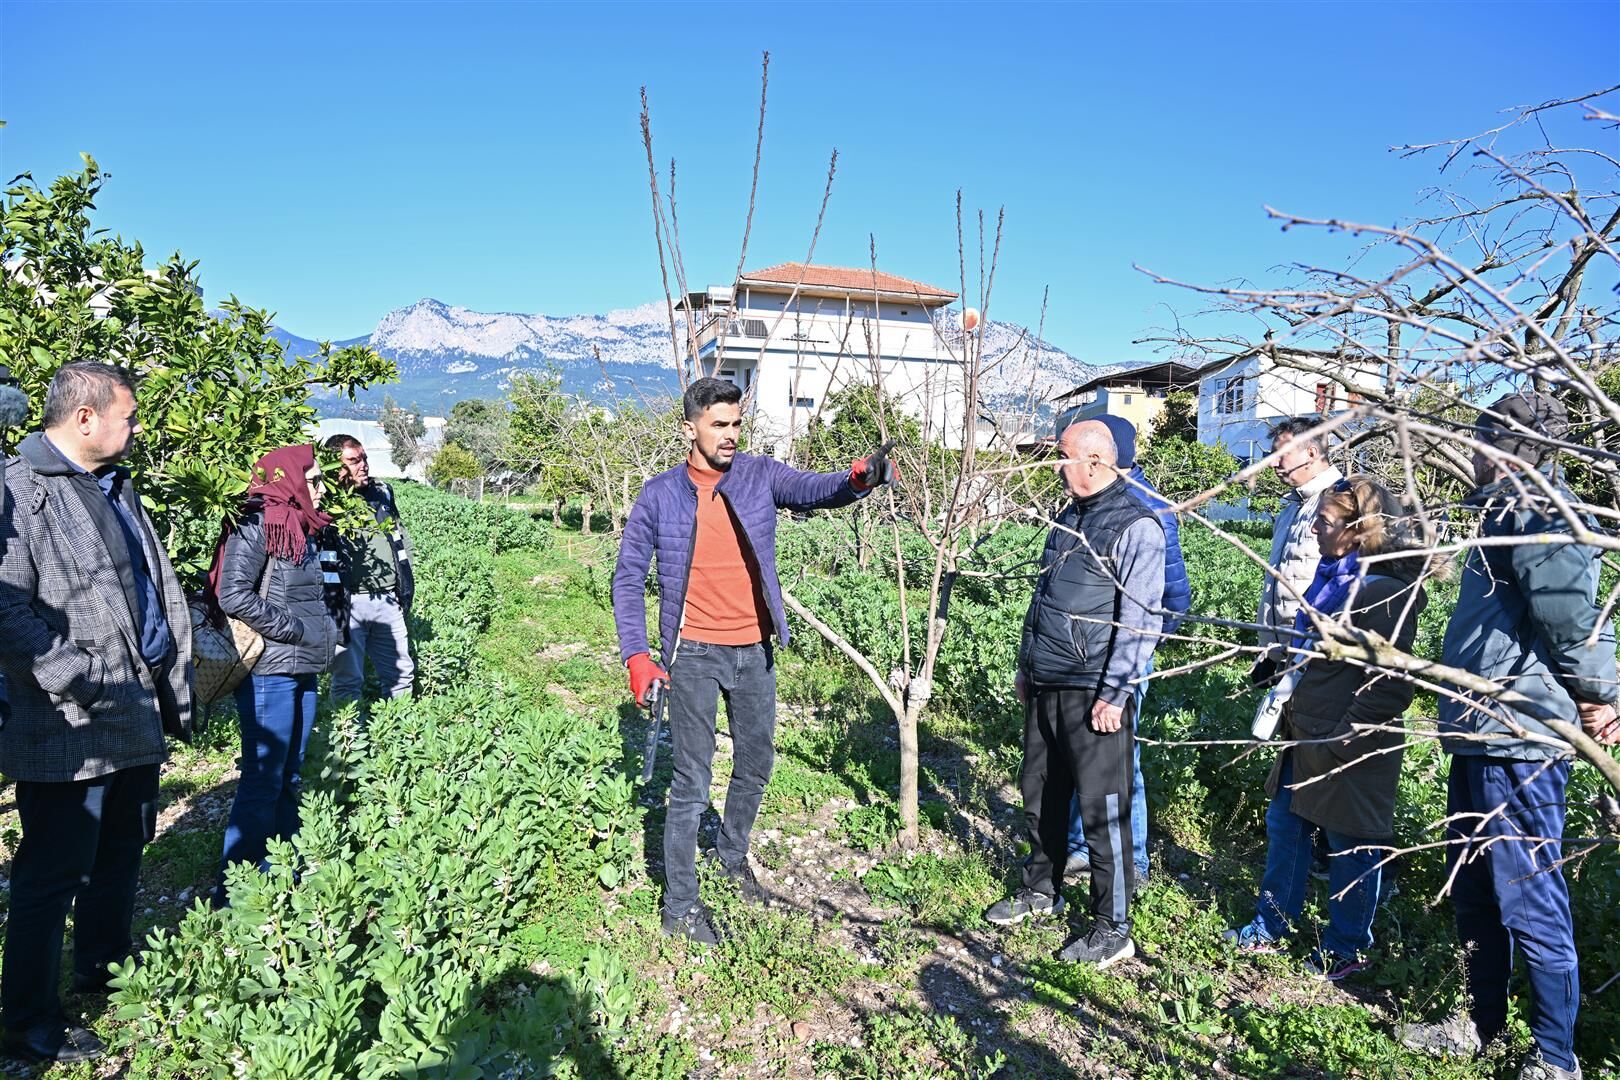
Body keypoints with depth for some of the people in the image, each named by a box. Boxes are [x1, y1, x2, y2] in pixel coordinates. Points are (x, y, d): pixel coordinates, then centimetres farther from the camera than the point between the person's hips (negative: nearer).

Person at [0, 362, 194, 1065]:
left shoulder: (118, 486, 15)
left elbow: (163, 587, 20)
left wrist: (178, 680, 17)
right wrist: (79, 682, -23)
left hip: (141, 718, 8)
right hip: (69, 730, -8)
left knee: (122, 855, 20)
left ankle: (104, 970, 39)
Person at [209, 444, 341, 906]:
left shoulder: (301, 528, 15)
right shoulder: (256, 525, -12)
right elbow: (233, 595, -20)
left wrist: (325, 634, 10)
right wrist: (292, 629, -16)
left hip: (301, 672, 9)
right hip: (269, 672, -9)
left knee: (289, 778, 15)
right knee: (263, 782, -3)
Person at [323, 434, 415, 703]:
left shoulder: (381, 492, 12)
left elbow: (402, 538, 22)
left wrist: (406, 586, 17)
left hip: (388, 602, 6)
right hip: (349, 603, -6)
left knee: (401, 673, 13)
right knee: (348, 680, 2)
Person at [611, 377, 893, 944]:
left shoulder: (761, 476, -1)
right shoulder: (660, 495, -5)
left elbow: (816, 489, -17)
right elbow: (629, 578, -2)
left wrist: (859, 479, -40)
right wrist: (636, 654, -12)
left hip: (754, 651, 3)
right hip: (695, 654, -3)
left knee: (756, 764, 18)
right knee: (692, 782, 2)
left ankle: (734, 855, 44)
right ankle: (680, 905, 16)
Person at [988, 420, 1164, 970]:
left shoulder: (1136, 527, -12)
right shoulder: (1066, 520, 14)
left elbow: (1141, 619, -17)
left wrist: (1115, 694, -19)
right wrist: (1026, 667, 20)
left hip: (1094, 694, -8)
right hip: (1045, 687, 8)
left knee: (1102, 809, -2)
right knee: (1039, 794, 17)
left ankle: (1113, 929, 11)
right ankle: (1042, 890, 36)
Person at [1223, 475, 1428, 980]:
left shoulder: (1385, 591, -20)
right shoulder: (1331, 576, 8)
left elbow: (1389, 687, -21)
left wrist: (1341, 740, -20)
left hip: (1350, 749, -9)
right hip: (1305, 739, 9)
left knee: (1350, 850, 8)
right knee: (1284, 827, 18)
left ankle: (1346, 948, 26)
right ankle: (1271, 927, 34)